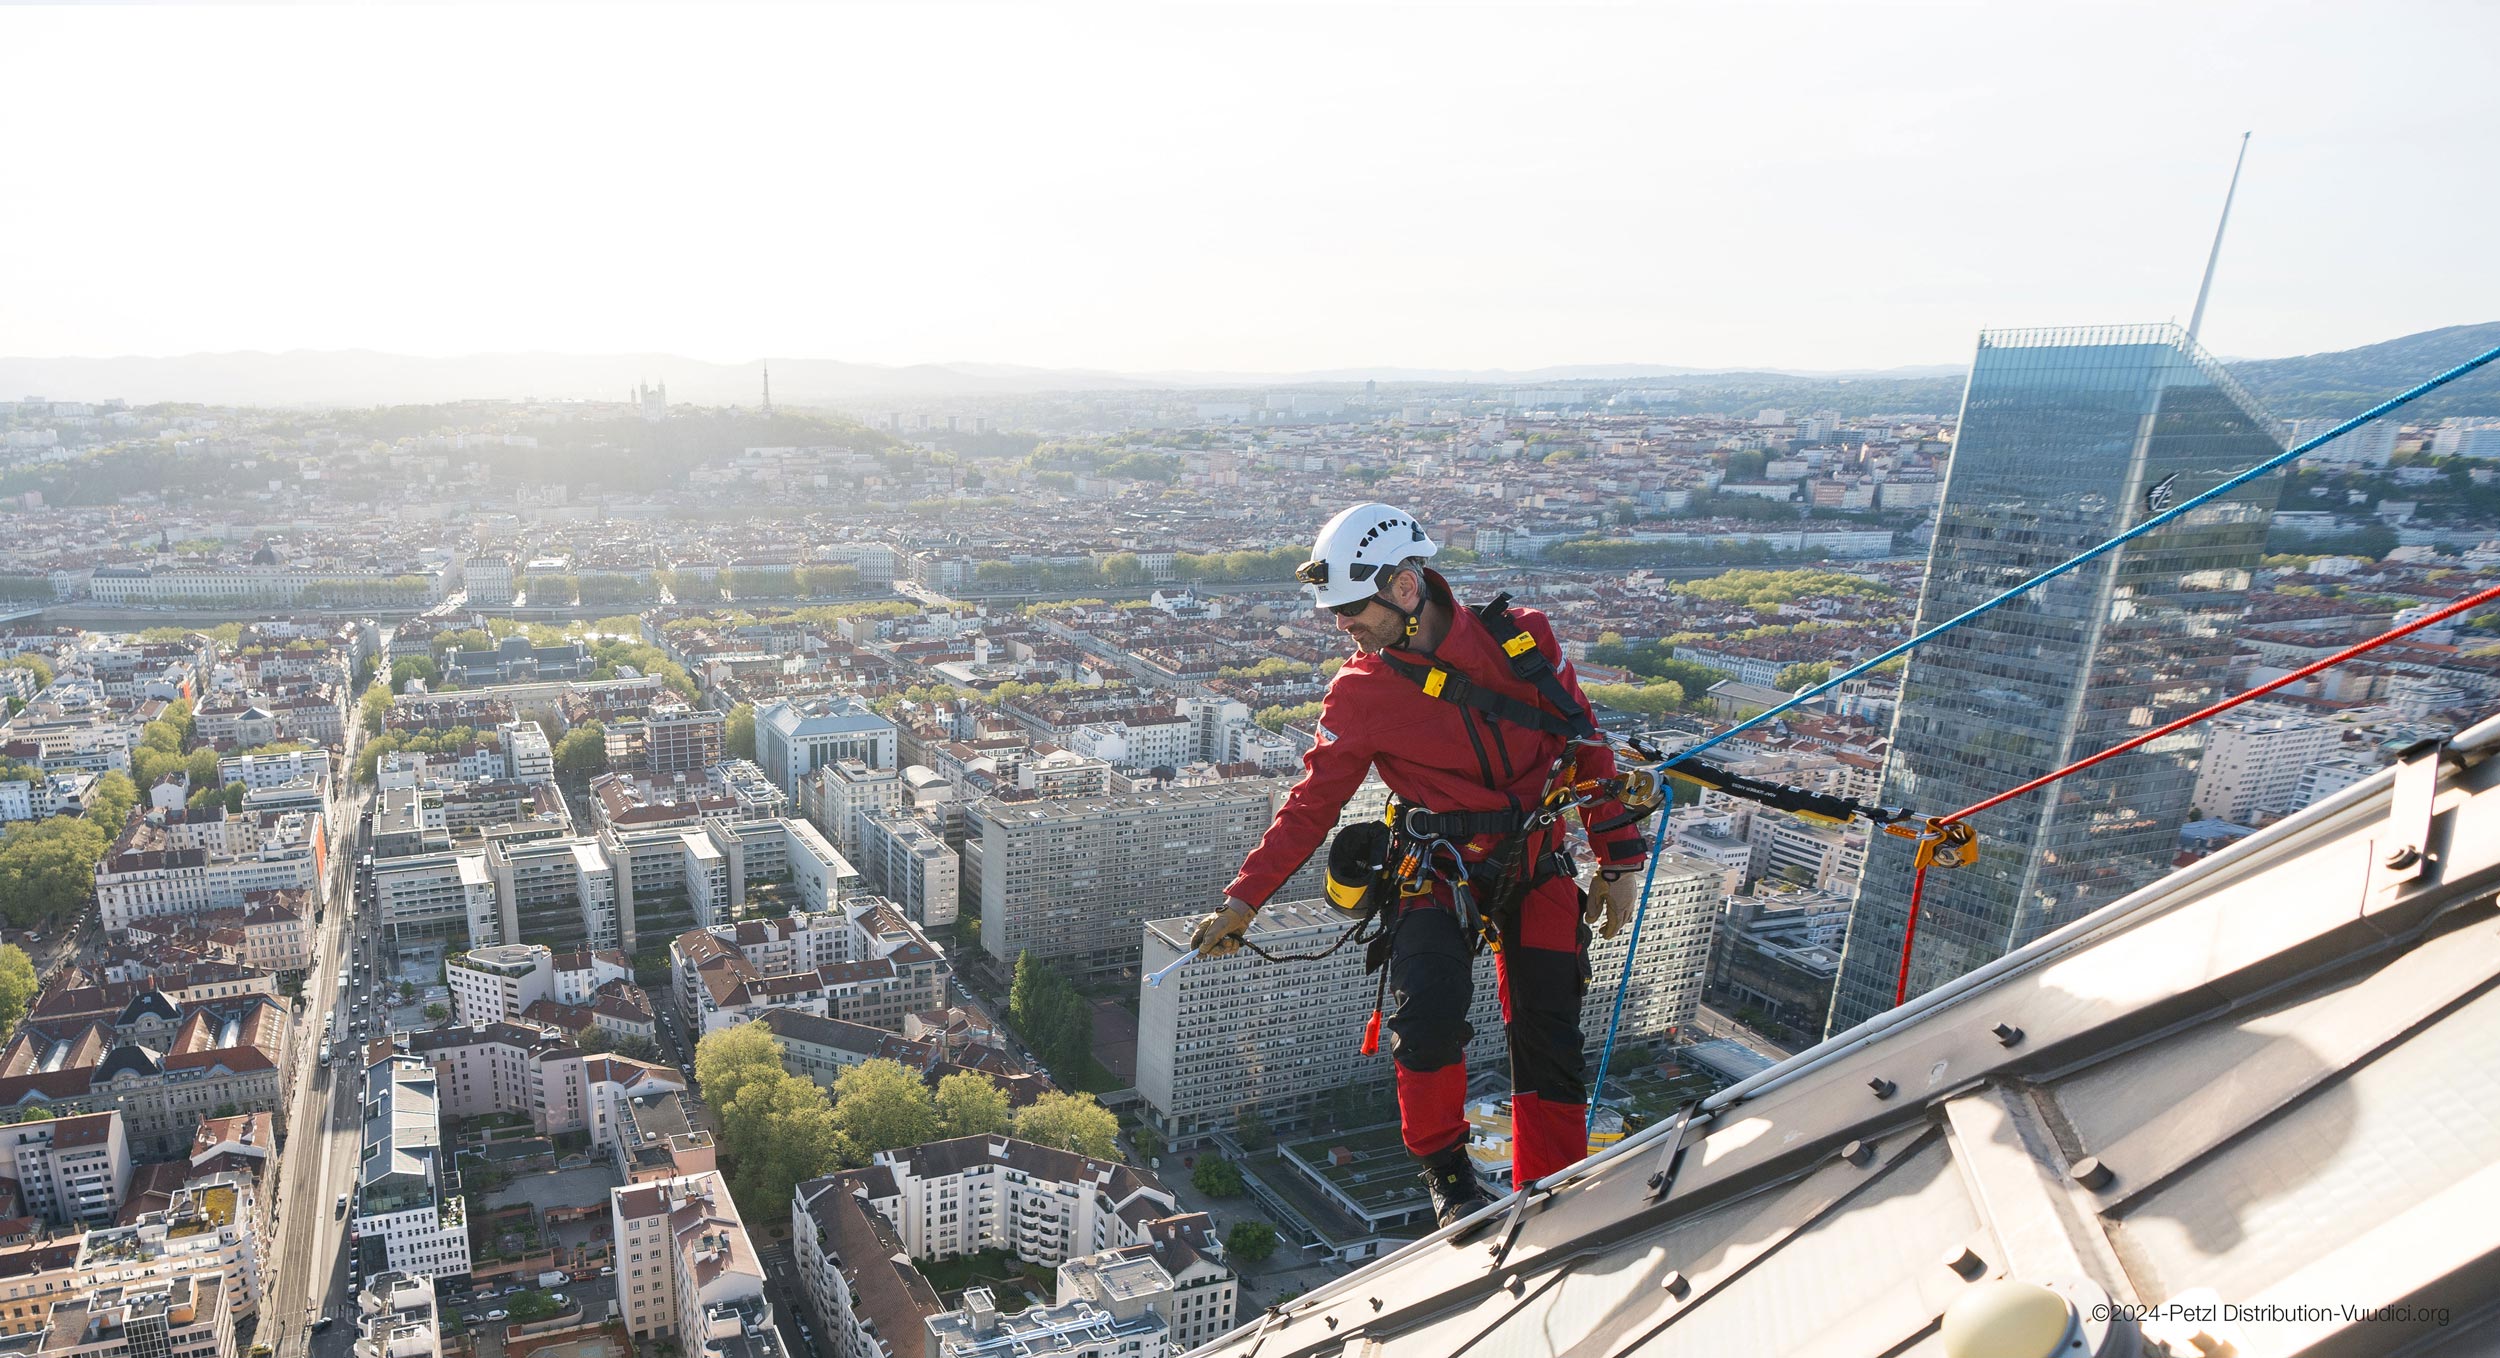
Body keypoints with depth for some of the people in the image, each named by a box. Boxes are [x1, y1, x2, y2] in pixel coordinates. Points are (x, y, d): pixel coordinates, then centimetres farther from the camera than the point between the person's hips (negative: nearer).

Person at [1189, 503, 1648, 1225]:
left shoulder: (1522, 637, -5)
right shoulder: (1361, 690, -6)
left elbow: (1586, 745, 5)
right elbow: (1312, 803, -1)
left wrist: (1619, 860, 8)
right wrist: (1242, 900, -7)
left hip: (1539, 868, 2)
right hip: (1441, 871, -2)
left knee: (1551, 1044, 5)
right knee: (1430, 1017, -24)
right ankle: (1444, 1165, 3)